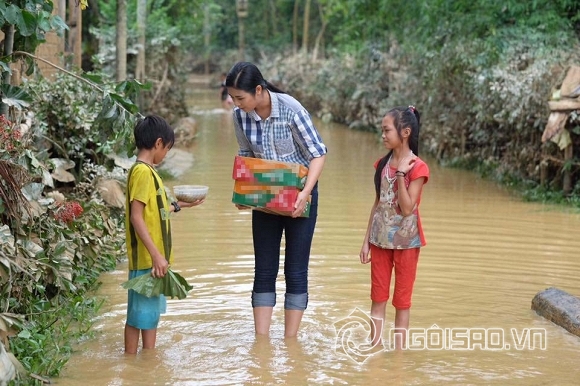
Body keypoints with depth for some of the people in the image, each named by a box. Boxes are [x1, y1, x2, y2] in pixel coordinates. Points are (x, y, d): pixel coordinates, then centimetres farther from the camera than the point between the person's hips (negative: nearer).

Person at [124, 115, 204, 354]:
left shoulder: (147, 171, 13)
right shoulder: (142, 171, -16)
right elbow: (136, 217, -22)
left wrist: (179, 205, 33)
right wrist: (156, 255, -25)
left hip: (154, 259, 10)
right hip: (146, 259, -10)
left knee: (152, 311, 16)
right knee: (139, 314, -2)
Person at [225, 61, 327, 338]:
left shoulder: (290, 109, -23)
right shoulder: (240, 116, -9)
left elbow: (318, 153, -17)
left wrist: (305, 193, -28)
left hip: (298, 196, -4)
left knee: (296, 271, 1)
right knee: (264, 270, 5)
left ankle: (290, 342, 8)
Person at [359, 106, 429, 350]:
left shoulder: (417, 167, -13)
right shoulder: (382, 164, 5)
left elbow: (407, 208, -17)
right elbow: (377, 204, 9)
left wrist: (401, 174, -22)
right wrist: (367, 240, 8)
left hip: (405, 240, -5)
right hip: (381, 239, 5)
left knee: (402, 299, 5)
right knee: (378, 296, 8)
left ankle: (398, 351, 12)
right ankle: (374, 348, 15)